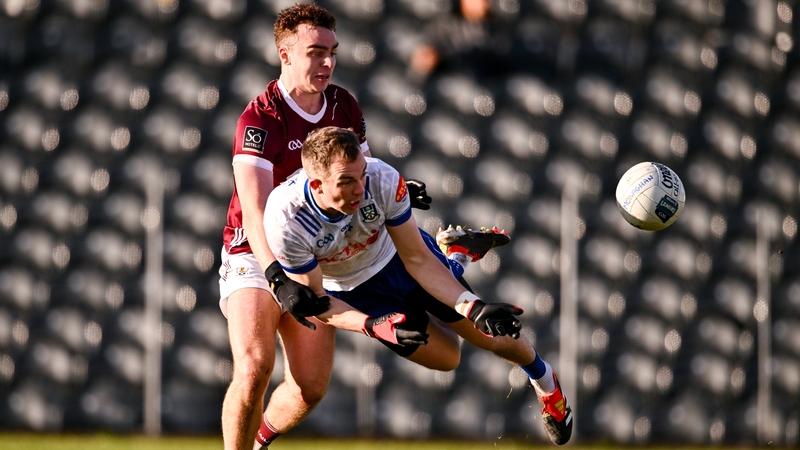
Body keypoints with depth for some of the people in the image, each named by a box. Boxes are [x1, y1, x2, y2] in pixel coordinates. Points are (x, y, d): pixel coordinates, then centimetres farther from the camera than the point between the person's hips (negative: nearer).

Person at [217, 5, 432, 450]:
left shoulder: (344, 106, 0)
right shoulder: (260, 119, -21)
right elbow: (255, 214, -30)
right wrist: (278, 279, -45)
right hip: (256, 257, -5)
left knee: (311, 387, -2)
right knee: (254, 367, -25)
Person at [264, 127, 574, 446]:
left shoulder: (382, 179, -38)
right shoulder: (285, 220, -40)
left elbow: (416, 259, -23)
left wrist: (473, 307, -32)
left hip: (396, 254, 0)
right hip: (354, 292, 0)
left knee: (490, 334, 3)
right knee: (444, 357, 12)